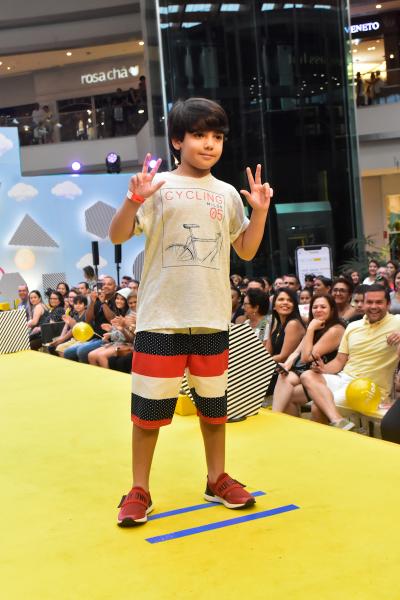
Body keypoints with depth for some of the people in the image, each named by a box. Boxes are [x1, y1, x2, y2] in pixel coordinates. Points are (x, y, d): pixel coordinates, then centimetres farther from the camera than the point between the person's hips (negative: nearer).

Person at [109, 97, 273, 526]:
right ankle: (139, 490, 16)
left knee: (214, 404, 13)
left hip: (212, 319, 4)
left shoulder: (227, 194, 11)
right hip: (161, 318, -3)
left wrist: (260, 211, 2)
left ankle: (217, 479, 29)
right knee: (149, 406, 1)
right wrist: (134, 199, -22)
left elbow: (246, 252, 14)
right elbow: (117, 236, -5)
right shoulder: (157, 187, -1)